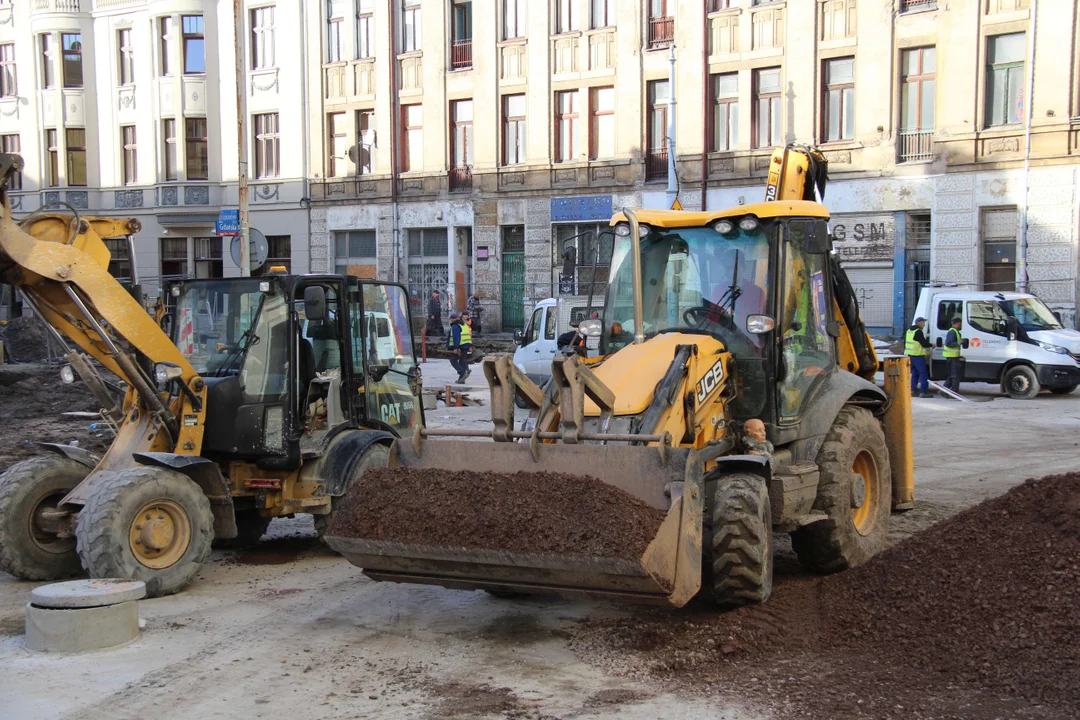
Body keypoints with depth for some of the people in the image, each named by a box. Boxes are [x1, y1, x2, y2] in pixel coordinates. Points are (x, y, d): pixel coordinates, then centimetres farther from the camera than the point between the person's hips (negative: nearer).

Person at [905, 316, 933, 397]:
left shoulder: (909, 330, 15)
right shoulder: (918, 332, -14)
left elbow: (905, 342, 22)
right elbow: (924, 343, -17)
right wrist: (932, 345, -1)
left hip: (910, 354, 9)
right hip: (917, 355, -9)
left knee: (914, 373, 15)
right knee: (923, 373, -6)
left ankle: (913, 391, 15)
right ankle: (923, 392, -9)